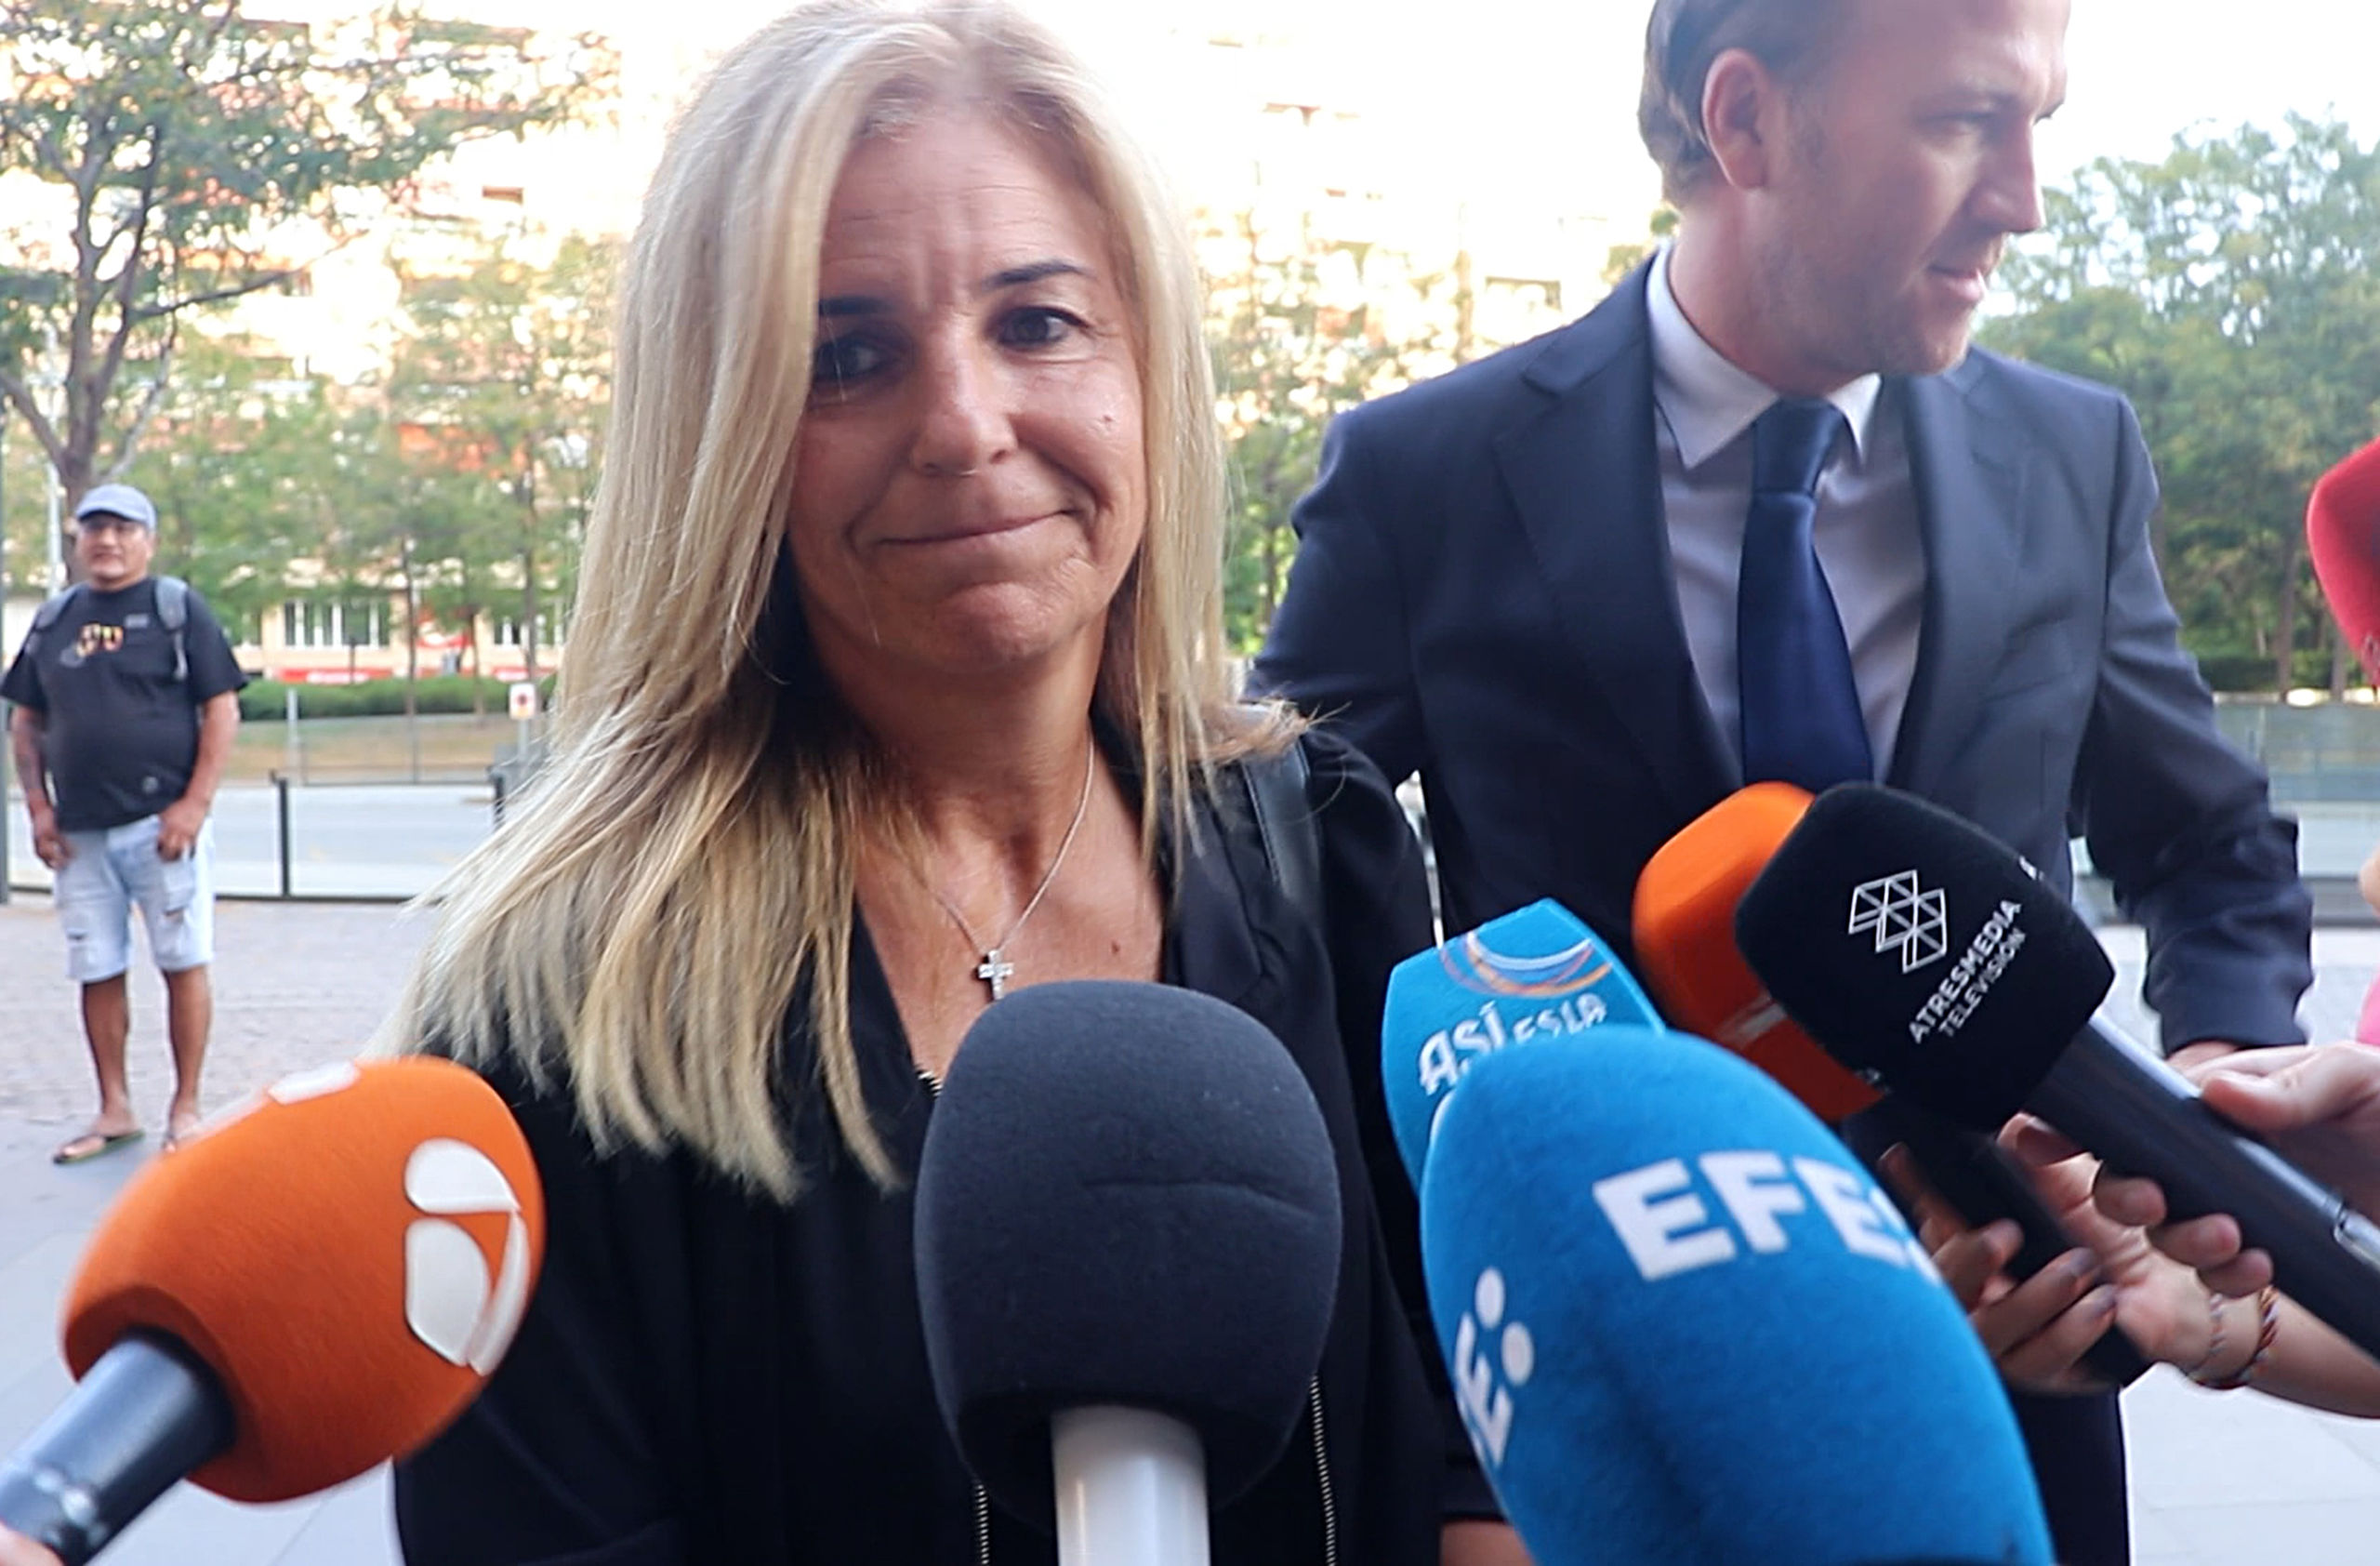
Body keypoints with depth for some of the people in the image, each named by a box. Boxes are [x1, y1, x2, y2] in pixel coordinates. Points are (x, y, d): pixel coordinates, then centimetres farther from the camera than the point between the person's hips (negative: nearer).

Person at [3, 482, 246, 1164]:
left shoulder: (178, 608, 0)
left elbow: (222, 710, -5)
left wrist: (193, 806, -13)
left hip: (162, 824, -4)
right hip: (81, 833, 4)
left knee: (183, 963, -1)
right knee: (96, 972, 8)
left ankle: (185, 1107, 8)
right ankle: (114, 1109, 18)